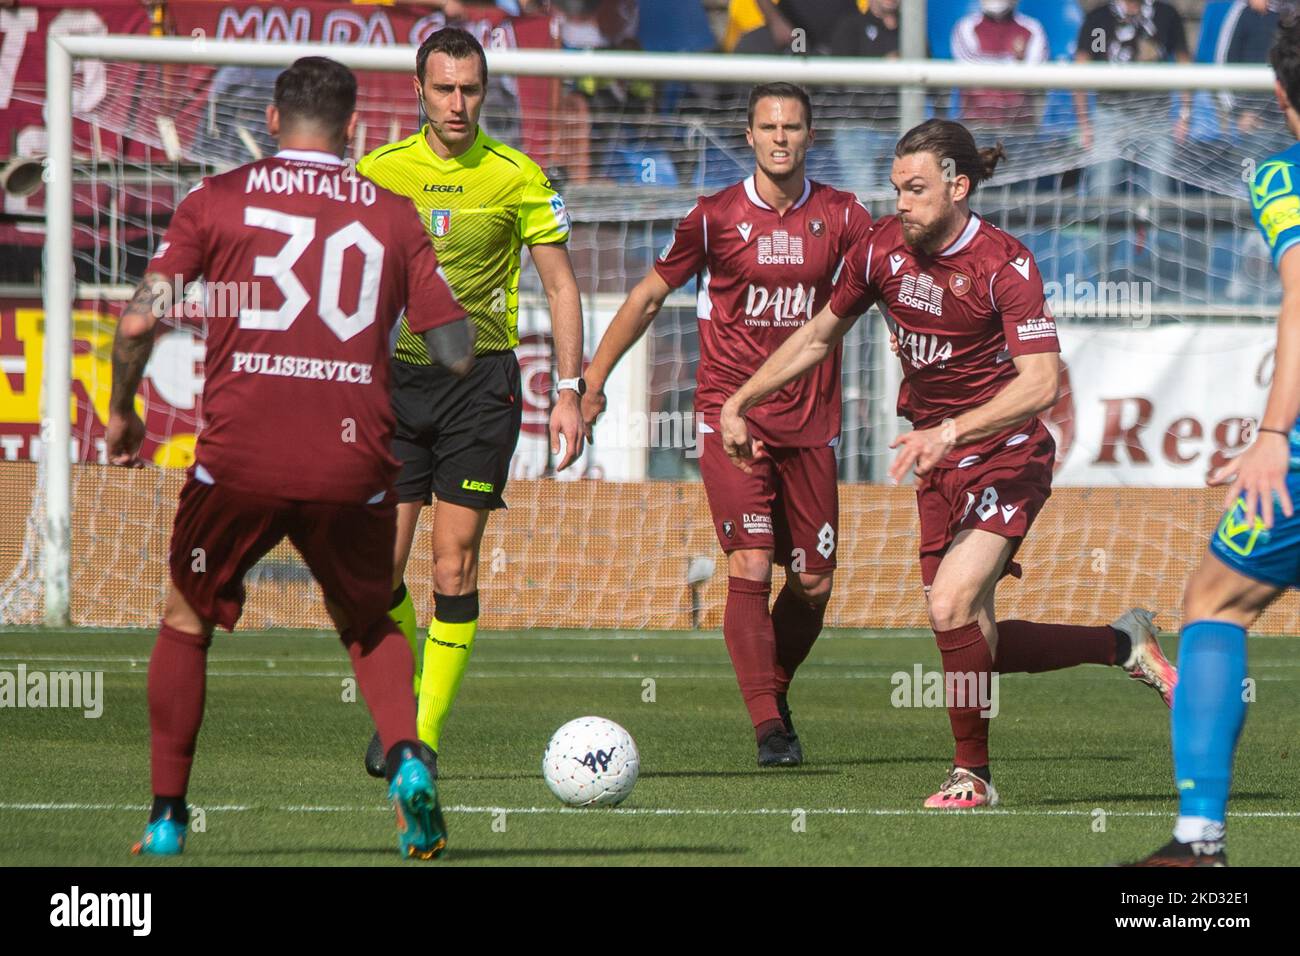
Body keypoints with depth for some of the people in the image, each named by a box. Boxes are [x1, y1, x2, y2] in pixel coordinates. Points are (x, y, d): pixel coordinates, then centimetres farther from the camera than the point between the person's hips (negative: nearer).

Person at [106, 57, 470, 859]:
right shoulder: (394, 215, 9)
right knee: (371, 627, 23)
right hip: (355, 460, 1)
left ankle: (167, 816, 15)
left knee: (187, 620, 21)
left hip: (239, 459, -1)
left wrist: (122, 410, 16)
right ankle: (407, 756, -5)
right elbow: (458, 351, 8)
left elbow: (140, 320, -1)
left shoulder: (218, 200, 6)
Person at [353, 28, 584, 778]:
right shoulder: (378, 172, 2)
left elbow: (560, 285, 3)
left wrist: (570, 391, -4)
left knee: (455, 567, -7)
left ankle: (427, 736, -1)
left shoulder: (518, 177, -3)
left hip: (480, 380, -2)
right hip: (395, 378, 2)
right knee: (379, 565, -4)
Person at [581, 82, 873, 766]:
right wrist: (593, 379, 9)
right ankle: (768, 726, -14)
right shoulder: (716, 217, -1)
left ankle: (775, 689, 30)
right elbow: (650, 295, 9)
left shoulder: (840, 216, 3)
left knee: (813, 582, 3)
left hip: (809, 421, 3)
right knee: (750, 567, -16)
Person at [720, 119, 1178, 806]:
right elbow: (819, 335, 15)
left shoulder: (1004, 265, -19)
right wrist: (739, 402, 11)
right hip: (938, 465, 7)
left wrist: (950, 432, -37)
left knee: (952, 605, -24)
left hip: (1006, 457, -7)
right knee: (968, 637, 4)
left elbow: (1041, 382, -27)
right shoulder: (882, 248, -1)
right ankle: (1124, 645, 25)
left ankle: (973, 774, -6)